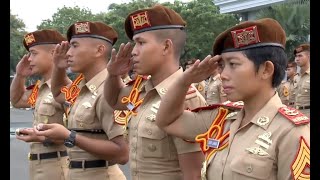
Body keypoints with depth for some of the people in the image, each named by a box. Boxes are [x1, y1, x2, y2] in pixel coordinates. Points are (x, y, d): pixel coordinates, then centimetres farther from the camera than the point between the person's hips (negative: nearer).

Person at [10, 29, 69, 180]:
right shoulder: (40, 89, 10)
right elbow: (16, 101, 29)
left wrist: (43, 138, -29)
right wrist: (20, 75, 13)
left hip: (56, 165, -9)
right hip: (37, 165, 9)